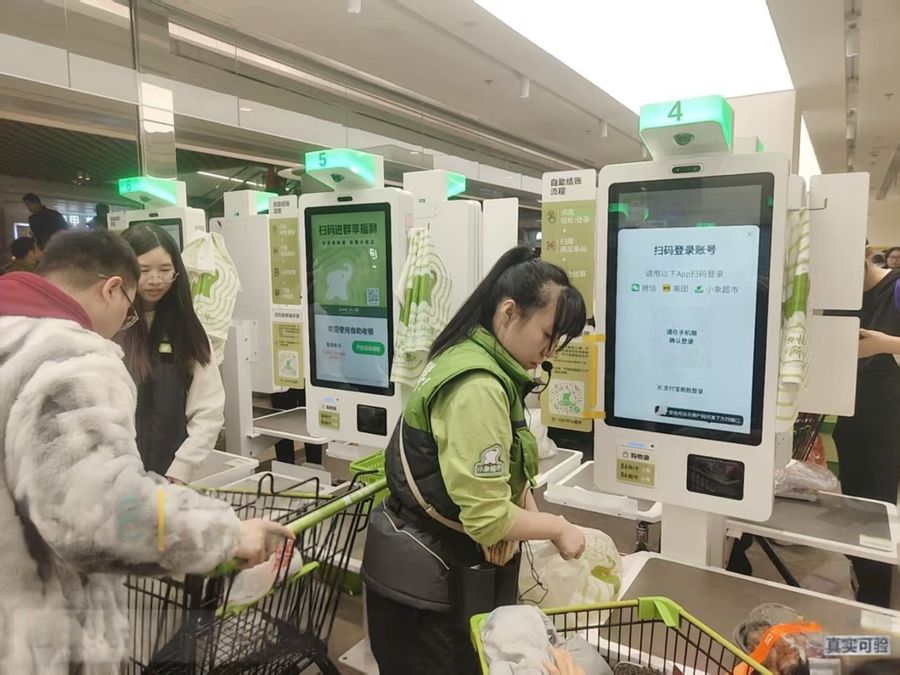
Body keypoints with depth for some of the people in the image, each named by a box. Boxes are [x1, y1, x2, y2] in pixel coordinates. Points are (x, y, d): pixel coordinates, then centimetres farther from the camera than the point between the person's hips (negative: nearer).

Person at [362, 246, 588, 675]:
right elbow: (487, 518, -27)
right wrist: (557, 528, -12)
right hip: (429, 579, -9)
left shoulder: (469, 357, 3)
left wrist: (524, 497, -9)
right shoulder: (477, 388, -28)